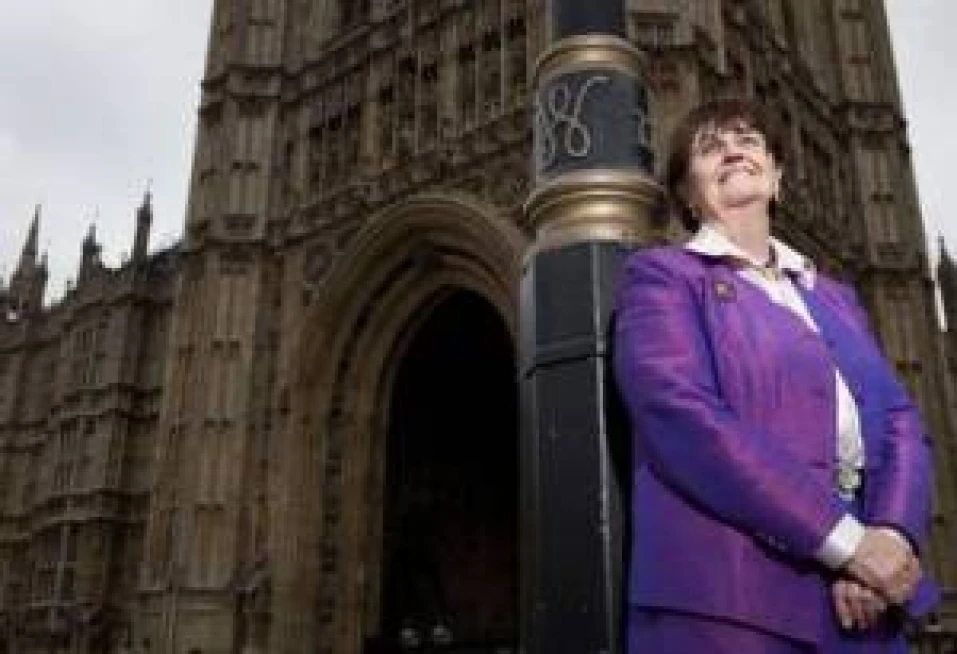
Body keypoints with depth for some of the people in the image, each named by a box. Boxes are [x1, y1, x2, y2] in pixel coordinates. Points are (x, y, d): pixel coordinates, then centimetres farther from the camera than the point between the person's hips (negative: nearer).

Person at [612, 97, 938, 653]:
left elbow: (900, 421, 8)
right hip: (729, 596, -5)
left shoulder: (834, 297, 20)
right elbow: (681, 415, -14)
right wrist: (847, 539, -18)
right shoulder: (661, 275, 2)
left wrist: (890, 534, -13)